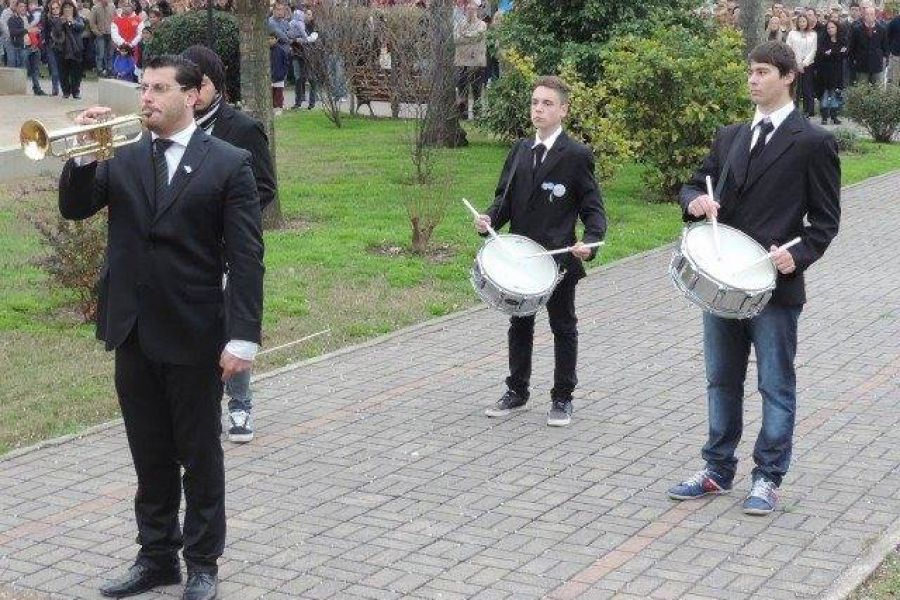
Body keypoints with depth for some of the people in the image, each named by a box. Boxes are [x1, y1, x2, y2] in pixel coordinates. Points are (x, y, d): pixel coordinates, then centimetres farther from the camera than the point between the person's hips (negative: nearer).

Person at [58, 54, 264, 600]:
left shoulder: (229, 163, -6)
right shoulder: (123, 159, 8)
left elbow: (246, 257, -10)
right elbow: (74, 208, 5)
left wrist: (244, 336, -16)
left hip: (194, 336, -4)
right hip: (133, 331, 4)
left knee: (200, 456, 9)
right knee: (150, 455, 15)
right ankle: (157, 556, 27)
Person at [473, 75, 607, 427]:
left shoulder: (576, 155, -9)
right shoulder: (521, 150, 7)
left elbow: (593, 207, -9)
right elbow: (506, 197, 11)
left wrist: (590, 241, -27)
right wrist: (489, 219, -10)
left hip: (559, 258, -5)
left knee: (563, 327, 8)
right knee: (519, 325, 15)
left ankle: (562, 398, 18)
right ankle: (516, 391, 28)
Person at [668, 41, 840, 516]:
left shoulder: (814, 143, -5)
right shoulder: (729, 137, 12)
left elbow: (825, 219, -4)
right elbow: (694, 185, 16)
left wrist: (797, 255, -19)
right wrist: (696, 201, -8)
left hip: (775, 283, -6)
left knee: (775, 386, 4)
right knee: (721, 381, 14)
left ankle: (768, 478, 13)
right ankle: (717, 470, 25)